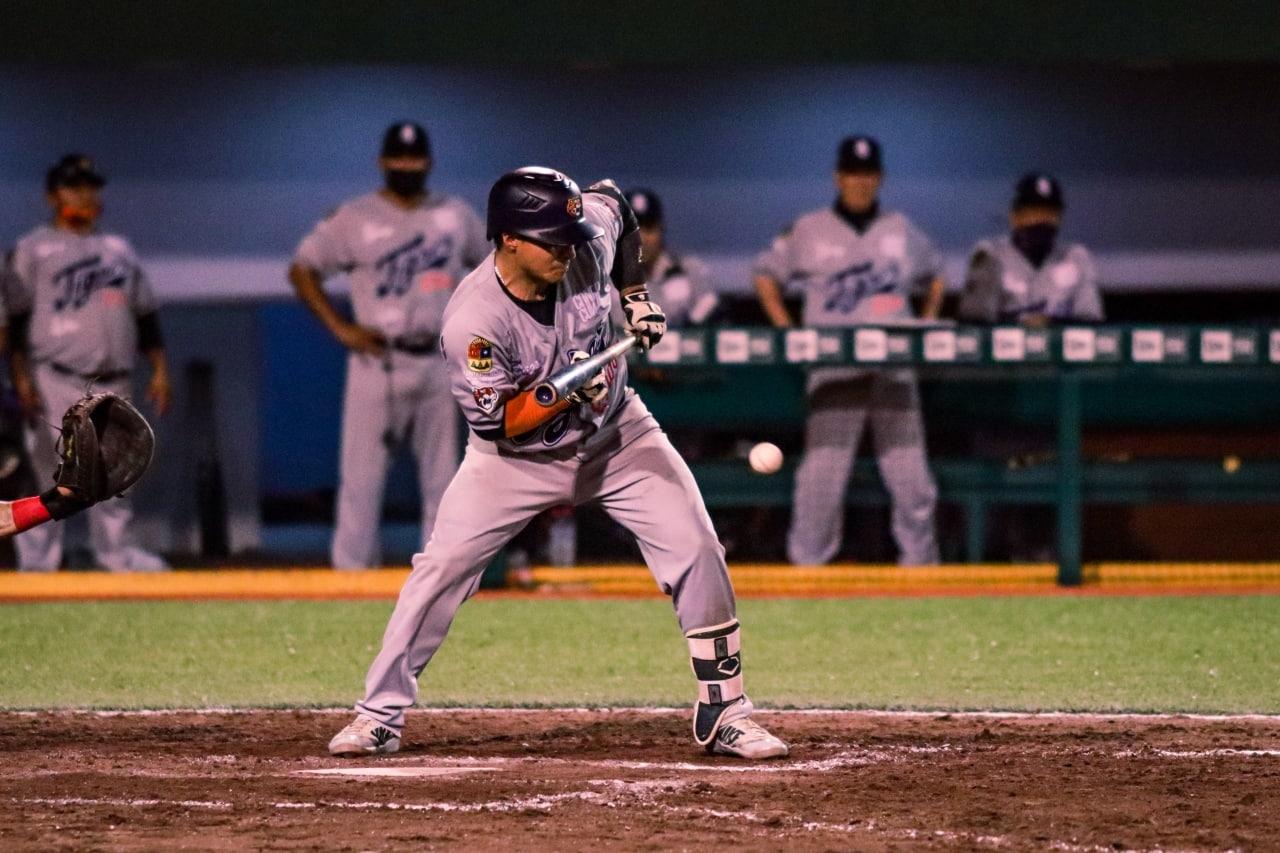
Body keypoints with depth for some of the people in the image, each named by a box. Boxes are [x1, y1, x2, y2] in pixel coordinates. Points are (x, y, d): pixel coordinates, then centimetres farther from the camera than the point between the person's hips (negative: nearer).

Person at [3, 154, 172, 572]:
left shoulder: (119, 249, 19)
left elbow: (145, 315, 20)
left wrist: (159, 371, 11)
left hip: (113, 382, 5)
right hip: (56, 380, -5)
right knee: (48, 473, -8)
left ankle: (115, 552, 12)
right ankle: (36, 561, -5)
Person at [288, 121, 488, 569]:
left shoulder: (457, 215, 8)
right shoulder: (353, 218, -1)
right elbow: (302, 269, 2)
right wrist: (339, 327, -7)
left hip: (441, 361, 3)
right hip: (378, 361, -3)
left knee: (442, 473, 6)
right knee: (361, 471, -6)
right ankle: (352, 567, -4)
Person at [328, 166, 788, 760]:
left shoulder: (587, 242, -19)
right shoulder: (472, 321, -30)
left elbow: (611, 201, 6)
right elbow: (495, 424, -24)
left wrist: (635, 294, 1)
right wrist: (565, 393, -39)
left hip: (615, 435, 3)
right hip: (517, 457, -3)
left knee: (697, 551, -8)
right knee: (442, 567, -12)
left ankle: (724, 715, 1)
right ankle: (379, 717, 1)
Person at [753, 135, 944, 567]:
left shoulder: (903, 231, 14)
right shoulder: (808, 231, 7)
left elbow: (934, 277, 27)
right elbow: (766, 274, 14)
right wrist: (788, 333, 3)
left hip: (894, 366, 2)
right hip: (834, 366, -2)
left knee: (908, 467, -3)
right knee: (822, 467, -9)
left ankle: (919, 559, 5)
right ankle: (807, 561, -3)